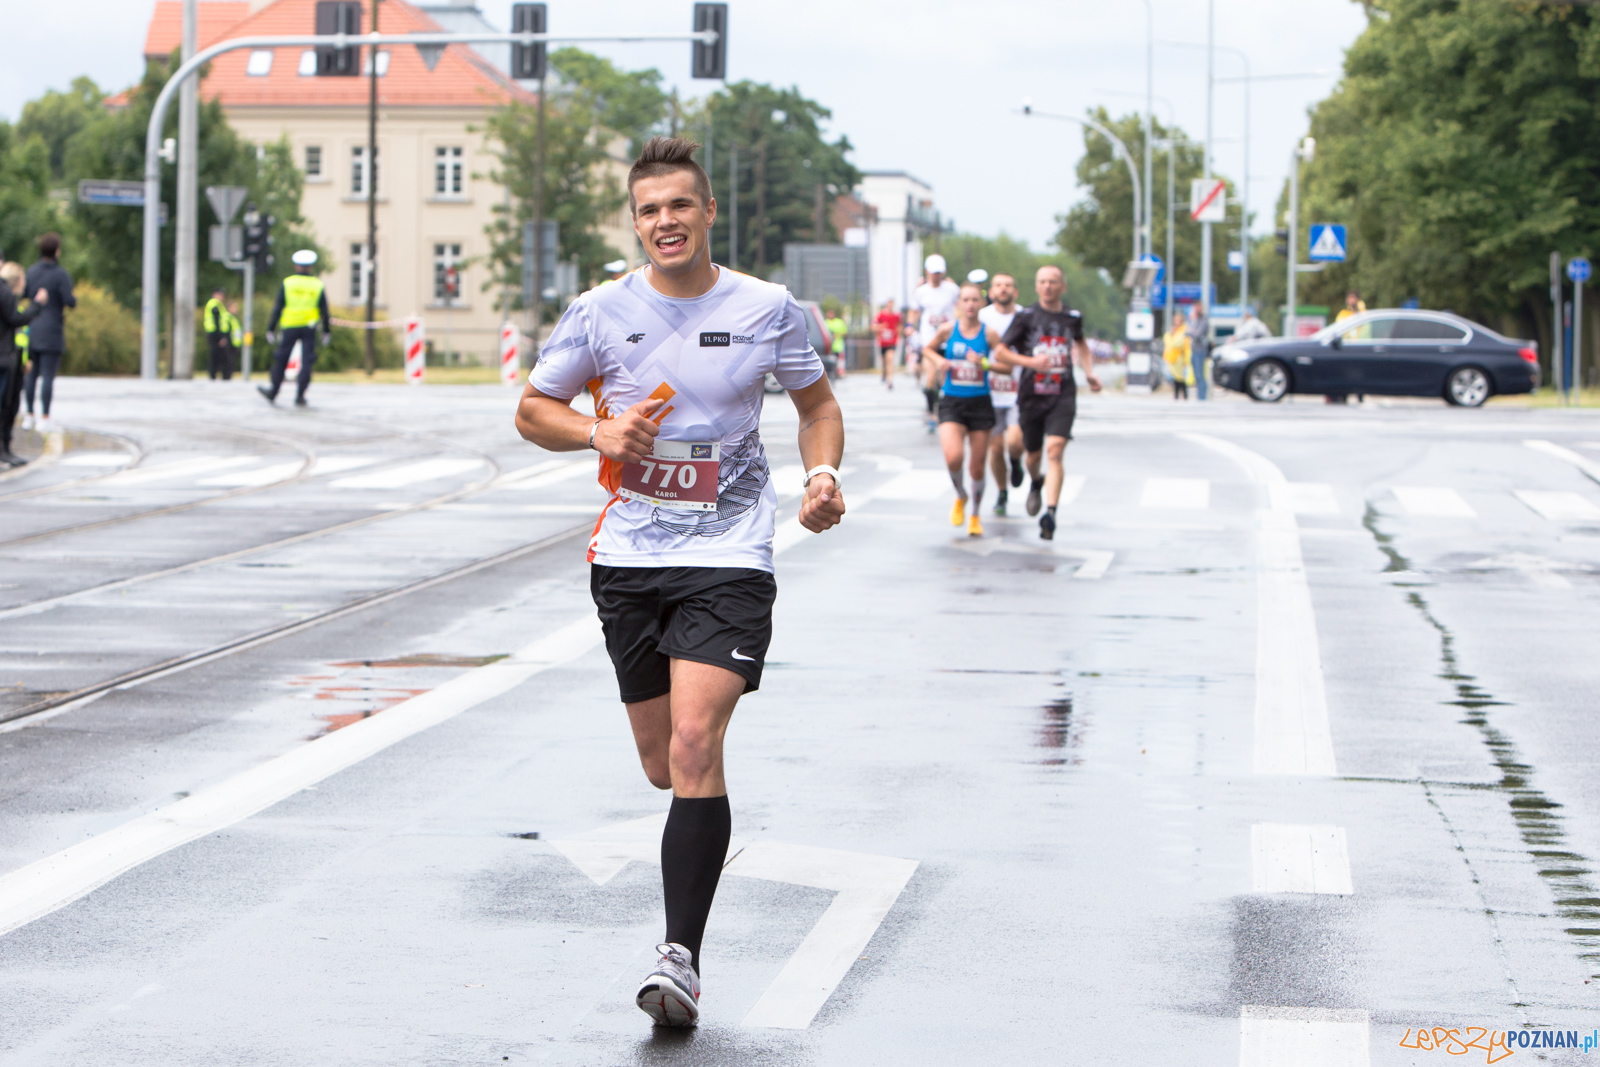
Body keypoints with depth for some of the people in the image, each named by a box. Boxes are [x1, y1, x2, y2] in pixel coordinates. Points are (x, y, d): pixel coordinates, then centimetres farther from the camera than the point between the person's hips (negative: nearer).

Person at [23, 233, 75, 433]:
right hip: (52, 332, -5)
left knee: (31, 373, 12)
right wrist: (74, 299, 5)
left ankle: (29, 416, 15)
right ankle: (44, 418, -4)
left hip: (31, 330, 5)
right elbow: (70, 302, -18)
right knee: (48, 375, -3)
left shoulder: (31, 272, 4)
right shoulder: (61, 275, -11)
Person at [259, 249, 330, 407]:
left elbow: (277, 308, 0)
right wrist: (326, 330, 12)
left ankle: (273, 392, 16)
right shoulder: (318, 285, 3)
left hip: (289, 328, 0)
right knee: (307, 362, 1)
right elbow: (324, 311, 4)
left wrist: (271, 329, 3)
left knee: (281, 361, 9)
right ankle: (300, 396, -4)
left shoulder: (287, 283, 0)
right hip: (309, 328, 0)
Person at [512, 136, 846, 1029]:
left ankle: (682, 959, -19)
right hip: (631, 555, 3)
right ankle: (707, 833, 46)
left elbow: (818, 401, 14)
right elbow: (533, 410, 10)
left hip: (730, 557, -3)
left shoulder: (768, 309, -2)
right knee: (664, 764, 9)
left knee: (695, 742, -20)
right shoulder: (601, 313, 1)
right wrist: (600, 433, -10)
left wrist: (825, 475, -6)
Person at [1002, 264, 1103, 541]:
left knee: (1054, 452, -18)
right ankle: (1036, 484, 50)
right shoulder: (1026, 317, -1)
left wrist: (1089, 372, 16)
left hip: (1063, 396, 0)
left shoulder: (1072, 317, 7)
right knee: (1033, 454, 14)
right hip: (1032, 395, 1)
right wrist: (1030, 362, -18)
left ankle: (1050, 513, -24)